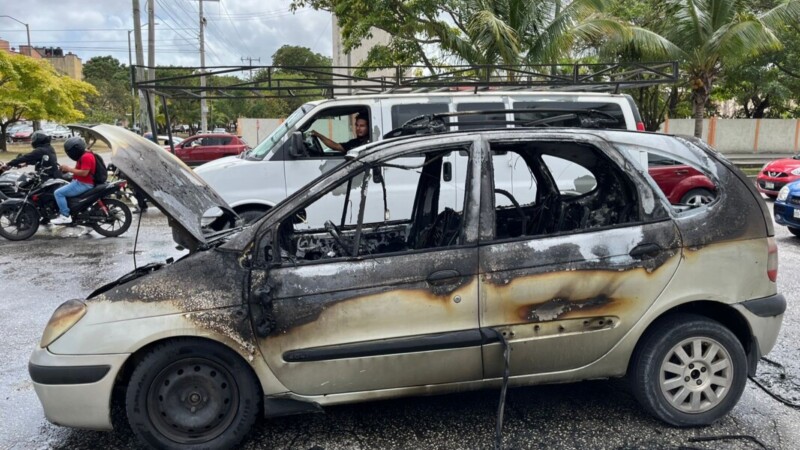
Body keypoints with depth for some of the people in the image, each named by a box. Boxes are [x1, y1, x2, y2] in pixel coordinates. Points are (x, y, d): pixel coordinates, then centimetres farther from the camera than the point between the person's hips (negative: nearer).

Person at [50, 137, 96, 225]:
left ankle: (65, 216, -16)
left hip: (83, 184, -12)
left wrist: (69, 169, -20)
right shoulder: (83, 156, 17)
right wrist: (67, 169, 6)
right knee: (60, 190, 24)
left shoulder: (86, 157, -18)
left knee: (58, 193, -17)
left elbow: (84, 173, -27)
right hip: (79, 182, 12)